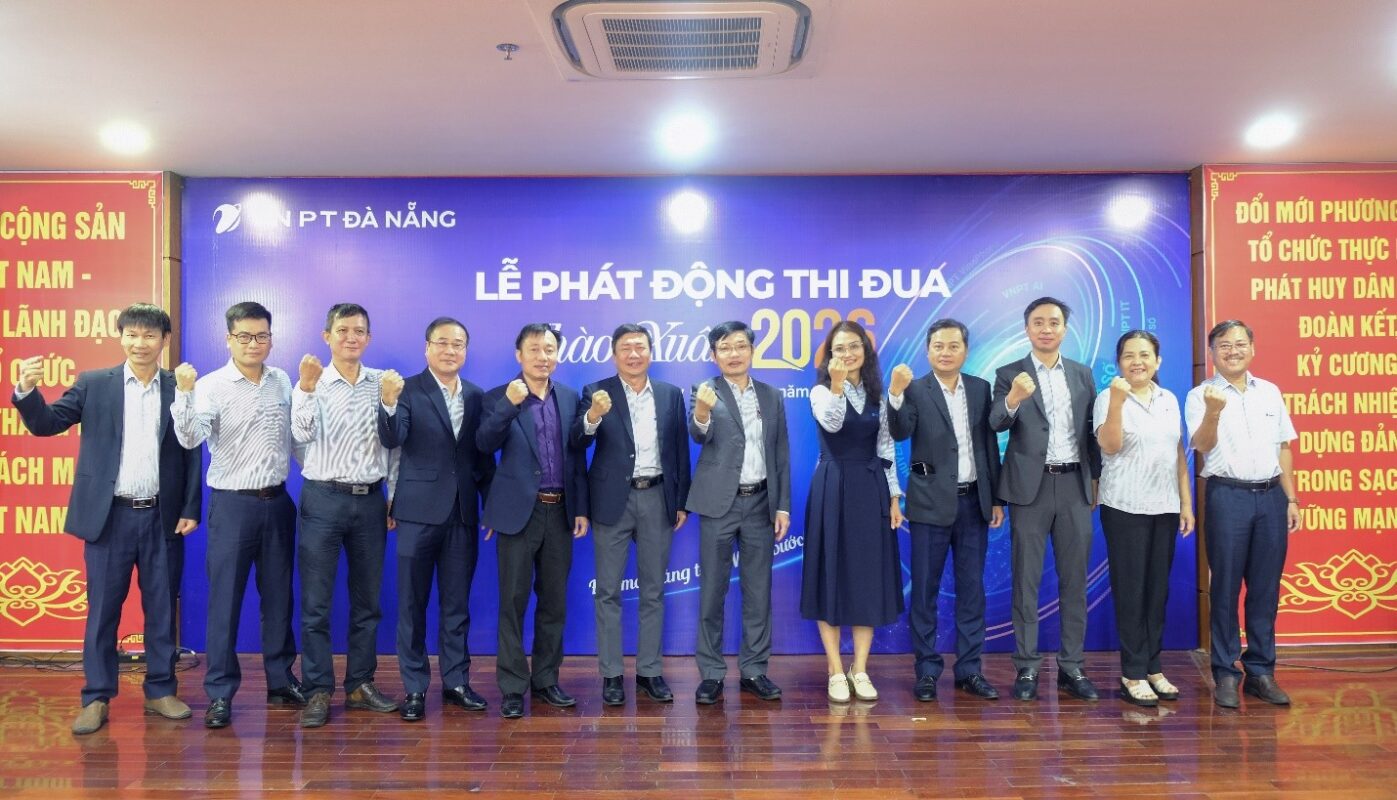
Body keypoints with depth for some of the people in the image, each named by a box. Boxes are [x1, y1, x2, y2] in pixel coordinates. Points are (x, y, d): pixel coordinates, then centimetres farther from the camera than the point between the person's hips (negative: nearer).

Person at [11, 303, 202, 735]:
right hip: (110, 515, 0)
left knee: (162, 609, 9)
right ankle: (96, 699, 16)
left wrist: (190, 510, -1)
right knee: (102, 609, 6)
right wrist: (27, 389, -21)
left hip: (163, 516, 0)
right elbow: (46, 424, -1)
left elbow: (193, 453, 3)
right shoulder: (93, 384, 3)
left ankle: (160, 691, 21)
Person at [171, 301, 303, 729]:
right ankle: (220, 693, 11)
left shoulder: (282, 381, 6)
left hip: (277, 501, 4)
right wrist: (184, 392, -34)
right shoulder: (211, 386, -9)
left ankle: (281, 680, 24)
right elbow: (190, 438, -22)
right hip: (232, 503, -4)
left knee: (279, 595, 11)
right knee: (224, 600, 1)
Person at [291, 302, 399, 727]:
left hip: (370, 500, 3)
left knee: (367, 599, 10)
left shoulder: (382, 382, 5)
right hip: (323, 499, -3)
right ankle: (318, 692, 10)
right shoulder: (313, 383, -1)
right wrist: (306, 387, -26)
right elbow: (302, 434, -14)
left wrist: (391, 403, -16)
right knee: (315, 601, 1)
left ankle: (360, 684, 22)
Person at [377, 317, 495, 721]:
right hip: (419, 511, -3)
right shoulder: (408, 389, -5)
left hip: (463, 513, 4)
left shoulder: (476, 396, 8)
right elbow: (391, 440, -19)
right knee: (412, 604, 6)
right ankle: (414, 688, 16)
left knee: (457, 604, 12)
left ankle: (456, 681, 23)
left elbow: (484, 455, 11)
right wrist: (388, 403, -36)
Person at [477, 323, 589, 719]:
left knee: (554, 600, 10)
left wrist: (581, 508, 5)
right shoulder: (499, 397, -1)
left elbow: (578, 456, 9)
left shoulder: (570, 398, 9)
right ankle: (512, 687, 9)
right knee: (514, 600, 1)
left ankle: (546, 679, 21)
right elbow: (485, 444, -16)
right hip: (520, 510, -3)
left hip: (560, 511, 4)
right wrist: (509, 404, -28)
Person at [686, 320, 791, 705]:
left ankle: (754, 670, 20)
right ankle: (711, 673, 13)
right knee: (712, 590, 3)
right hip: (719, 503, -3)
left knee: (758, 590, 9)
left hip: (760, 503, 3)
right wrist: (701, 413, -44)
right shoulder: (706, 391, -3)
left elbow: (782, 455, 9)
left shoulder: (772, 396, 8)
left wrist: (783, 506, 3)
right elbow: (699, 435, -22)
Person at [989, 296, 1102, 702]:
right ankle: (1027, 668, 9)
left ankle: (1071, 666, 16)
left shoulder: (1083, 374, 11)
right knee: (1027, 580, 2)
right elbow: (996, 424, -16)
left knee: (1074, 579, 7)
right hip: (1031, 487, -3)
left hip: (1074, 485, 3)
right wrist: (1013, 399, -36)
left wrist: (1096, 478, 6)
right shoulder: (1009, 374, 0)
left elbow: (1091, 429, 13)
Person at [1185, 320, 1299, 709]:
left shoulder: (1270, 392, 12)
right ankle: (1225, 674, 7)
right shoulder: (1200, 395, -2)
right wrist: (1213, 412, -33)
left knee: (1266, 588, 7)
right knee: (1226, 587, 1)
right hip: (1227, 496, -4)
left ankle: (1261, 671, 16)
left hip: (1270, 495, 4)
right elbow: (1203, 445, -15)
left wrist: (1291, 498, 12)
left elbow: (1283, 448, 16)